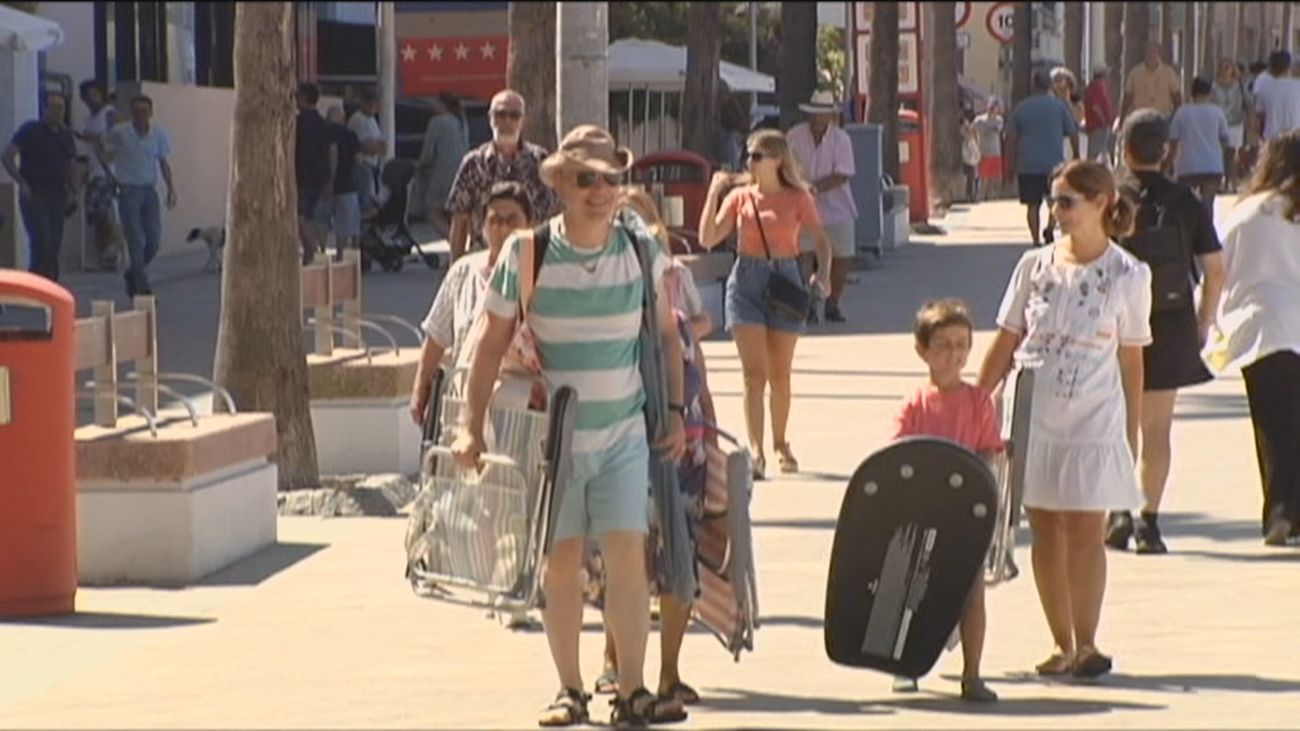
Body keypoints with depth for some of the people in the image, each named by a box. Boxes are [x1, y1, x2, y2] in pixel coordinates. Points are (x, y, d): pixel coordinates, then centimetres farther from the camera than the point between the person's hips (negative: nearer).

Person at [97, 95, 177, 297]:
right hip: (128, 191, -4)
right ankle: (142, 288, -6)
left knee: (154, 241, 2)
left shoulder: (158, 134, 1)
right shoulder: (119, 133, -8)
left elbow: (163, 163, 9)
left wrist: (171, 187, -1)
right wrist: (110, 174, -1)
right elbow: (102, 149, 7)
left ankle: (133, 275, 27)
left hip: (149, 190, 4)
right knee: (136, 242, -7)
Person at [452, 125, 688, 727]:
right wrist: (473, 427, -6)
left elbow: (668, 336, 11)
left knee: (627, 554, -7)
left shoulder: (642, 255, -1)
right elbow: (492, 345, -2)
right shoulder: (526, 256, -8)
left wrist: (675, 412, 6)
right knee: (560, 559, 5)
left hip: (624, 432, 1)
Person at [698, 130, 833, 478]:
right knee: (754, 373, -8)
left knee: (780, 375, 10)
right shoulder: (741, 196, 3)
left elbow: (821, 240, 1)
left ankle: (780, 445, 27)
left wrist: (823, 274, -17)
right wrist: (714, 193, -10)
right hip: (746, 281, 0)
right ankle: (755, 450, -13)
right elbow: (708, 239, -1)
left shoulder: (798, 198, 1)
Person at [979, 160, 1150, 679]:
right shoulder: (1035, 266, 5)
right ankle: (1062, 644, 13)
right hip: (1033, 419, 3)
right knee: (1044, 531, 5)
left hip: (1093, 422, -3)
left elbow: (1131, 360, 3)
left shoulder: (1127, 275, -1)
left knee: (1085, 533, -4)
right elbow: (1005, 343, 9)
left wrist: (1131, 435, 3)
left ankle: (1086, 643, 2)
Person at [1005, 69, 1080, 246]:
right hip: (1054, 162, -1)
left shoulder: (1021, 108, 5)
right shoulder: (1059, 106, 1)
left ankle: (1035, 240, 1)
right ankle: (1050, 227, -12)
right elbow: (1073, 133, 4)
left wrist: (1010, 165, 11)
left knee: (1032, 204, 5)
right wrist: (1076, 155, 18)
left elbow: (1011, 139, 5)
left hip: (1027, 165, 1)